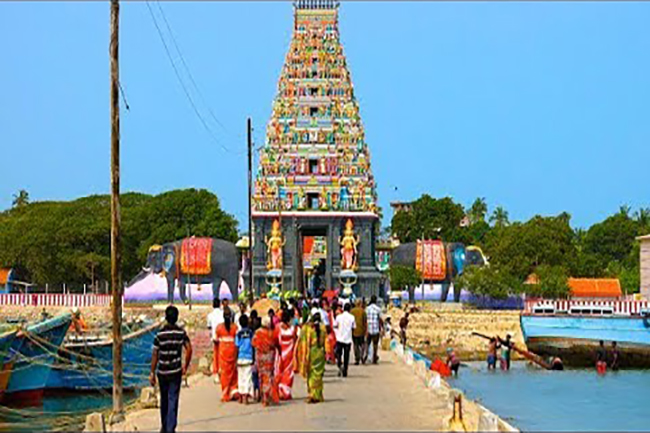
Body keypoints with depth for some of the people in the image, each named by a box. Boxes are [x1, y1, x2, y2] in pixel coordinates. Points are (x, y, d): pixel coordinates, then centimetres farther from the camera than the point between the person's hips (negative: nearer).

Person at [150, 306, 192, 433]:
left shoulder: (160, 334, -9)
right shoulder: (181, 333, -5)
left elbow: (155, 355, -7)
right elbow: (189, 349, -7)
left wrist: (152, 373, -1)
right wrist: (185, 366, 5)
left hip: (162, 372, 0)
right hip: (176, 372, 0)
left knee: (164, 400, 16)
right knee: (173, 400, 1)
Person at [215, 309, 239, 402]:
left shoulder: (219, 327, -2)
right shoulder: (235, 327, -5)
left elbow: (216, 341, 1)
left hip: (223, 351, 0)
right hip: (232, 351, 0)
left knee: (224, 373, 6)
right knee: (233, 372, 13)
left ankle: (225, 395, 8)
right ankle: (234, 391, 1)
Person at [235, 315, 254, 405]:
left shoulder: (238, 334, -1)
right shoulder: (251, 332, -4)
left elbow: (237, 347, -1)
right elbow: (253, 345, -2)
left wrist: (236, 360, 6)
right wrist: (254, 359, 5)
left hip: (240, 359, 2)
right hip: (249, 358, -2)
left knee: (240, 378, 12)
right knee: (248, 377, -1)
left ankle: (240, 396, 17)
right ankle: (245, 397, -6)